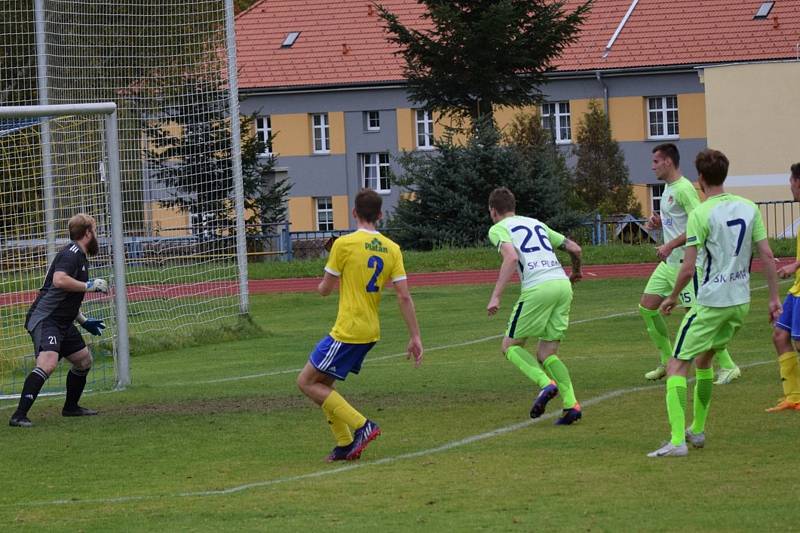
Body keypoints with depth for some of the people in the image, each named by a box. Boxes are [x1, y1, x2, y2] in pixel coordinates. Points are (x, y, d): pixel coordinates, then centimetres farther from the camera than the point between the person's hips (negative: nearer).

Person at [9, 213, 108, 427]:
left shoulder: (79, 256, 21)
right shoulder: (72, 253, -11)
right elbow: (59, 280, -29)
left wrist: (83, 321, 32)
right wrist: (89, 286, -20)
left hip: (62, 322, 11)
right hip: (45, 319, -11)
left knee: (84, 360, 21)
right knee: (48, 362, -28)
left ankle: (71, 407, 39)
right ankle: (19, 416, -32)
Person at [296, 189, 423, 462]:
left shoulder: (344, 244, -12)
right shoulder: (391, 249, 4)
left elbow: (325, 289, -4)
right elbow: (404, 297, 0)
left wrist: (325, 282, 21)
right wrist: (415, 337, 3)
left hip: (347, 332, -7)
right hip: (370, 331, 7)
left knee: (307, 382, 1)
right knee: (322, 384, 19)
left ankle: (361, 426, -7)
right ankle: (346, 444, 14)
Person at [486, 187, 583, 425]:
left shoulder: (498, 229, 9)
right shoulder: (537, 224, 27)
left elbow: (511, 257, -11)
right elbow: (575, 248, 25)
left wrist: (495, 297, -13)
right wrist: (576, 271, 47)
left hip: (538, 289, -6)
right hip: (562, 283, 6)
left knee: (511, 346, 8)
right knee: (546, 354, 12)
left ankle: (546, 384, -16)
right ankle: (571, 404, -5)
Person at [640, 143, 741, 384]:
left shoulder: (684, 188, -16)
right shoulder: (668, 188, 14)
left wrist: (670, 245, -24)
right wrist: (659, 223, 7)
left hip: (685, 262, -10)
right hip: (669, 262, 10)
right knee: (646, 308, 9)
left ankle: (728, 367, -1)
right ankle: (667, 362, 19)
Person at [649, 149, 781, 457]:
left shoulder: (701, 214, -13)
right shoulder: (748, 208, 5)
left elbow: (688, 269, -14)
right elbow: (767, 255, 4)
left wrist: (673, 298, 1)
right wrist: (774, 297, 11)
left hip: (711, 302, -7)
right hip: (741, 301, 7)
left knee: (678, 366, -4)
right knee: (704, 359, 26)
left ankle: (677, 441, -17)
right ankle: (697, 431, 31)